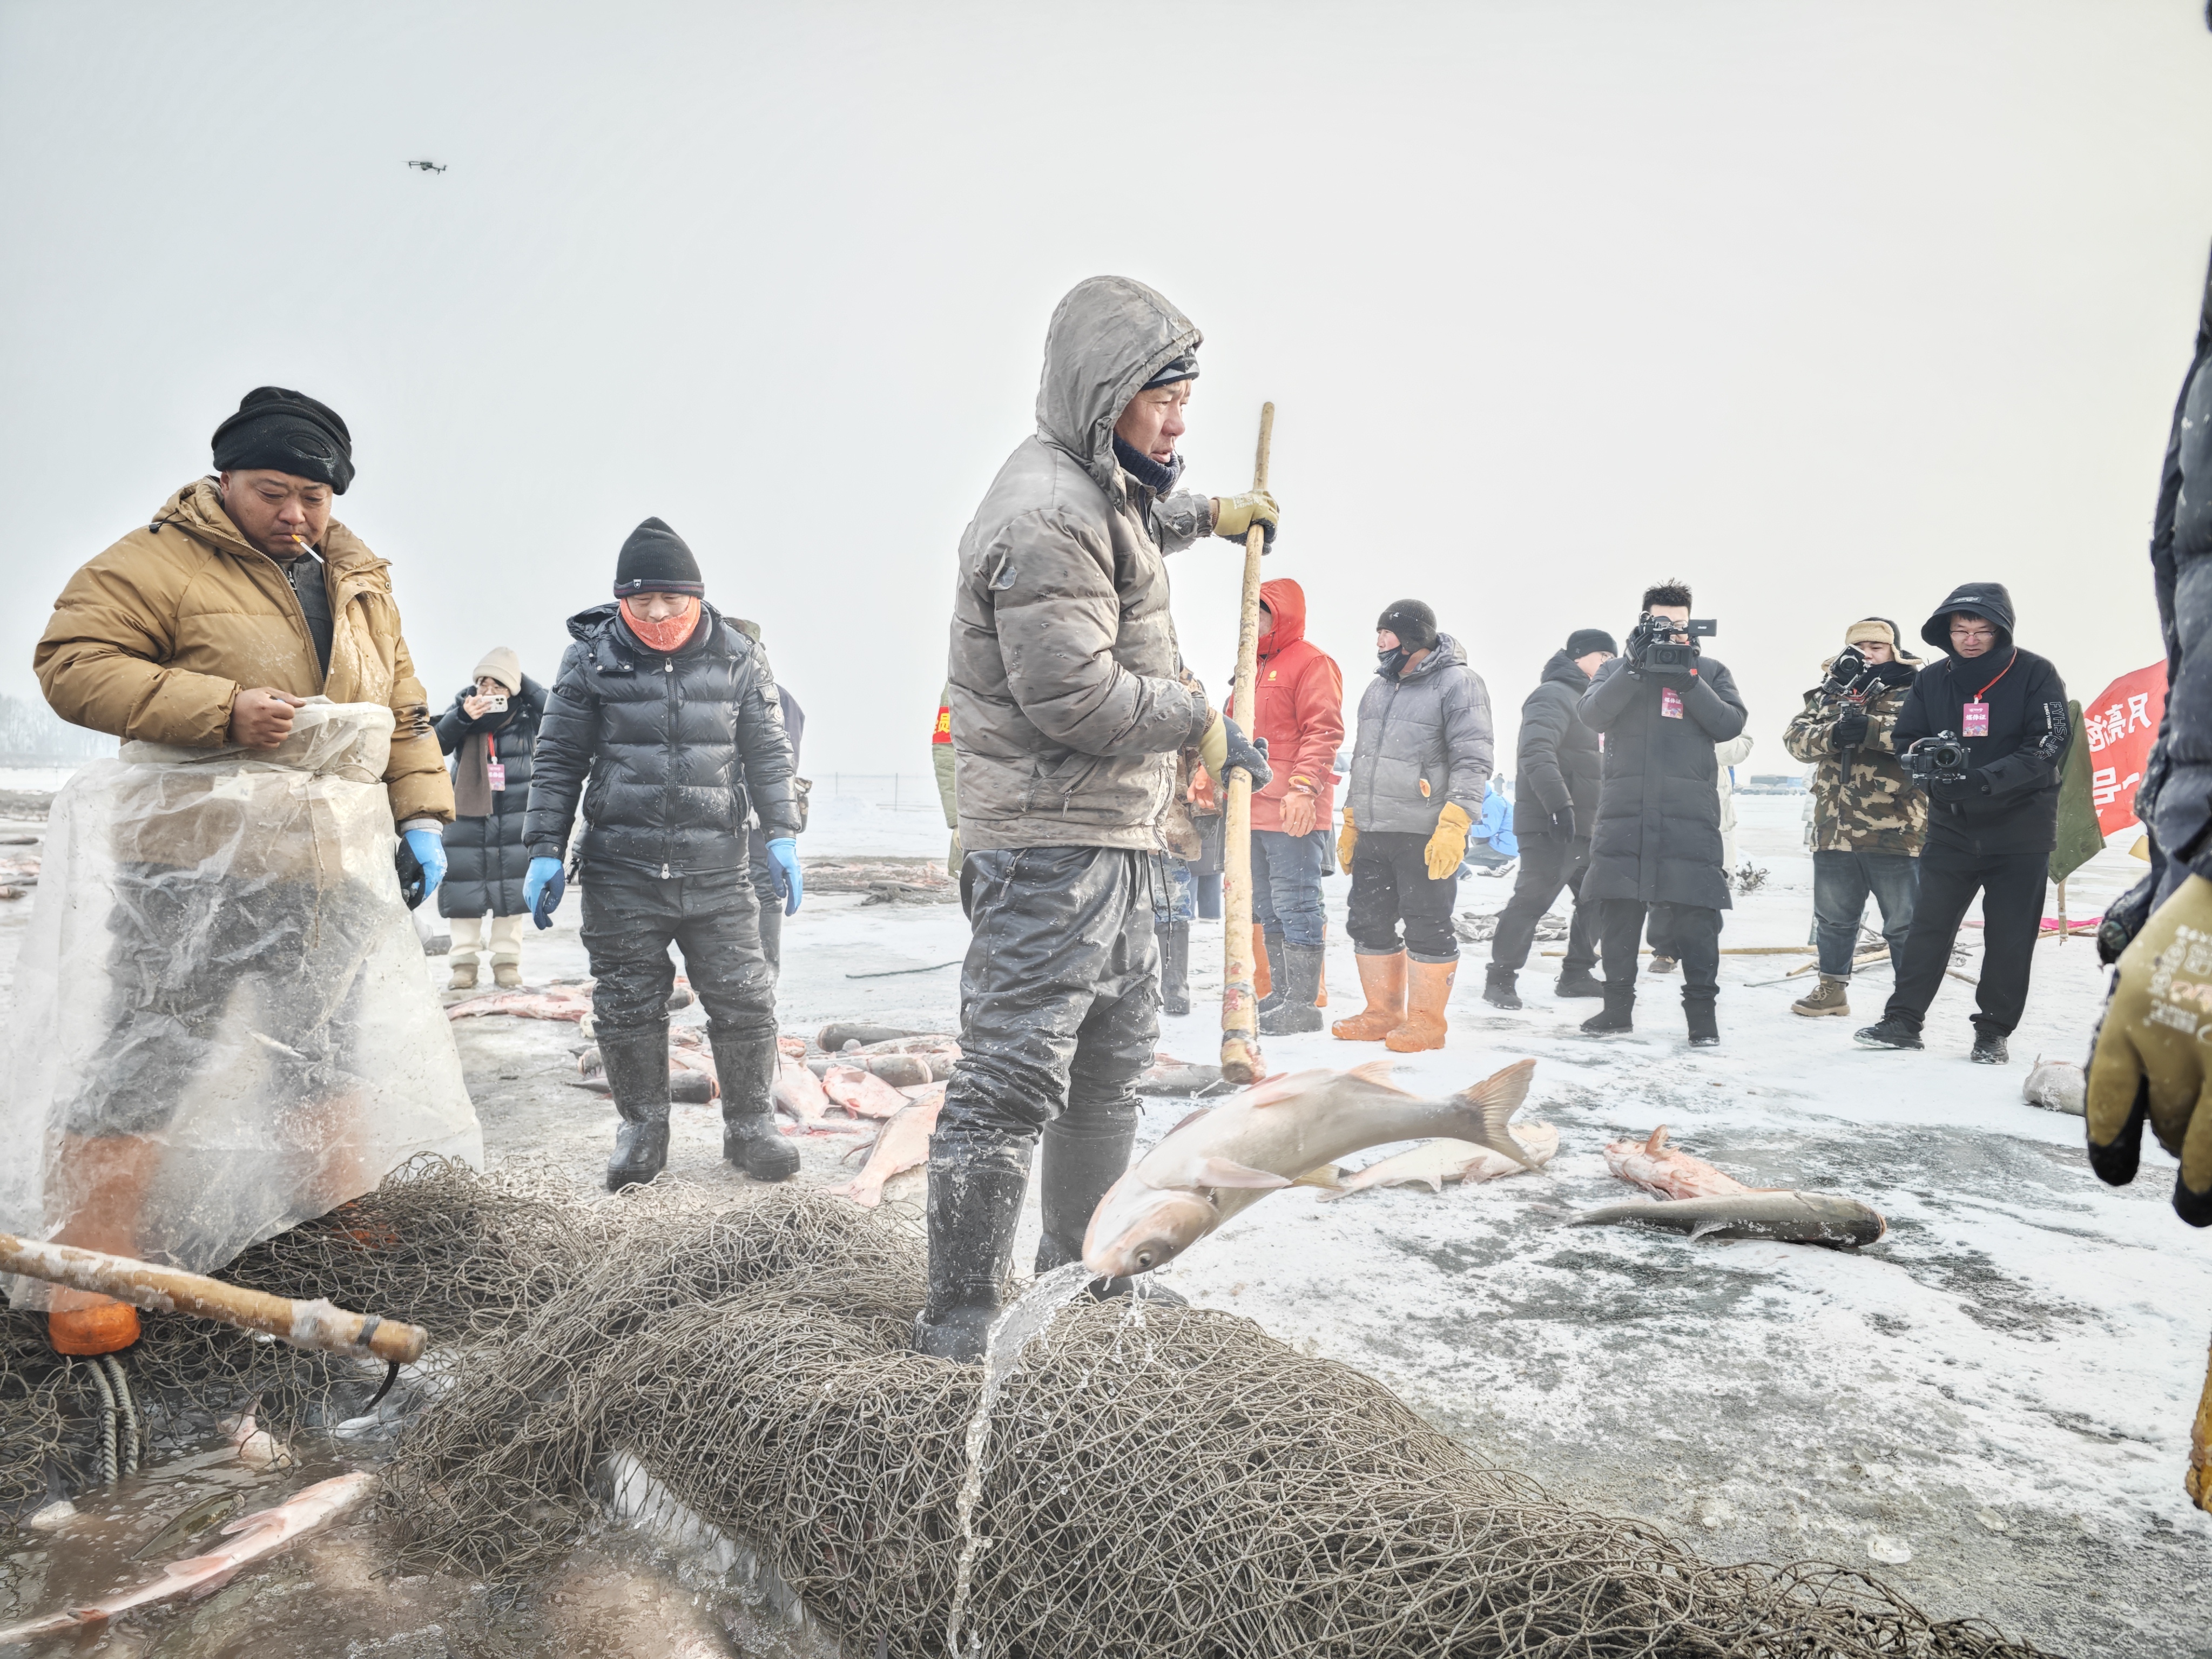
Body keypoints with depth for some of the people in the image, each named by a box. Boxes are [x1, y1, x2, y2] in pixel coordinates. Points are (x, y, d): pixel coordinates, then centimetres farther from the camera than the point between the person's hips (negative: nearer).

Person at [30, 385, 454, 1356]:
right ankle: (92, 1262, 7)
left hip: (330, 872, 6)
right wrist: (221, 710, -23)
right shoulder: (161, 560, -6)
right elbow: (72, 663, -13)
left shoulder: (361, 584, 14)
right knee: (158, 1049, -4)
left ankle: (345, 1207, 34)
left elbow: (403, 712, 16)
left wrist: (420, 815, 5)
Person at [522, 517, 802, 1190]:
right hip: (621, 874, 0)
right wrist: (545, 851, 0)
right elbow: (559, 760, 4)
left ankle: (750, 1125, 19)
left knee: (743, 1001, 2)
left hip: (718, 871, 0)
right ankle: (642, 1129, 26)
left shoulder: (737, 660, 2)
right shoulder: (591, 661, 1)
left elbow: (768, 754, 7)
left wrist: (783, 836, -2)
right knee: (627, 1006, 8)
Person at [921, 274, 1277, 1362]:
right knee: (1013, 1076, -6)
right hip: (1049, 840, -11)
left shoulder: (1100, 489, 15)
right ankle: (957, 1321, 6)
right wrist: (1200, 724, -13)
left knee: (1115, 1057, 21)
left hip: (1112, 837, 11)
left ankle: (1083, 1264, 37)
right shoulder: (1045, 514, -18)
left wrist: (1209, 515, 33)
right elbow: (1072, 691, -25)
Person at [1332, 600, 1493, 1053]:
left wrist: (1454, 825, -24)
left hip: (1425, 836, -8)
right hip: (1372, 833, 8)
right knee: (1369, 923, 11)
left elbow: (1473, 761, -14)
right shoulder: (1378, 688, 18)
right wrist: (1350, 824, 22)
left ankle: (1427, 1021, 10)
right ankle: (1383, 1014, 23)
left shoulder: (1458, 683, -6)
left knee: (1428, 928, 0)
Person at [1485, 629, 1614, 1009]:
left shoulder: (1584, 700, 22)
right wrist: (1560, 804, -32)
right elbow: (1536, 753, -26)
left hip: (1582, 826, 10)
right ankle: (1501, 979, -3)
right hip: (1549, 827, -10)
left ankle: (1576, 975, 22)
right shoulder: (1553, 696, -11)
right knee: (1532, 899, -10)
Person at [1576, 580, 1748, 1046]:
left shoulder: (1710, 671, 13)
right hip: (1624, 809, 1)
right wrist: (1635, 667, -14)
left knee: (1694, 909, -5)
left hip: (1690, 811, -1)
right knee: (1618, 907, 4)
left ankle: (1701, 1009, 3)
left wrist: (1687, 679, -12)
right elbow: (1592, 715, -5)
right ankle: (1618, 1005, 15)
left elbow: (1729, 724, -2)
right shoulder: (1618, 669, 13)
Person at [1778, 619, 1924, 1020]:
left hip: (1895, 833, -4)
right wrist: (1832, 734, -20)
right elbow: (1796, 738, 0)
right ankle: (1832, 988, 30)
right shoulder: (1828, 693, 13)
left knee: (1904, 923, 4)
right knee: (1833, 917, 16)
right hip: (1834, 831, 4)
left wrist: (1872, 729, -28)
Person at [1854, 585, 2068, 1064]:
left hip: (2021, 830, -2)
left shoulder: (2035, 675, -8)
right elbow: (1904, 739, 2)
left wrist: (1986, 779, -30)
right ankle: (1903, 1019, 10)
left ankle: (1993, 1031, 15)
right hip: (1951, 827, 2)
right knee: (1928, 925, 3)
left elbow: (2048, 748, -15)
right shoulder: (1932, 680, 2)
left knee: (2010, 936, 4)